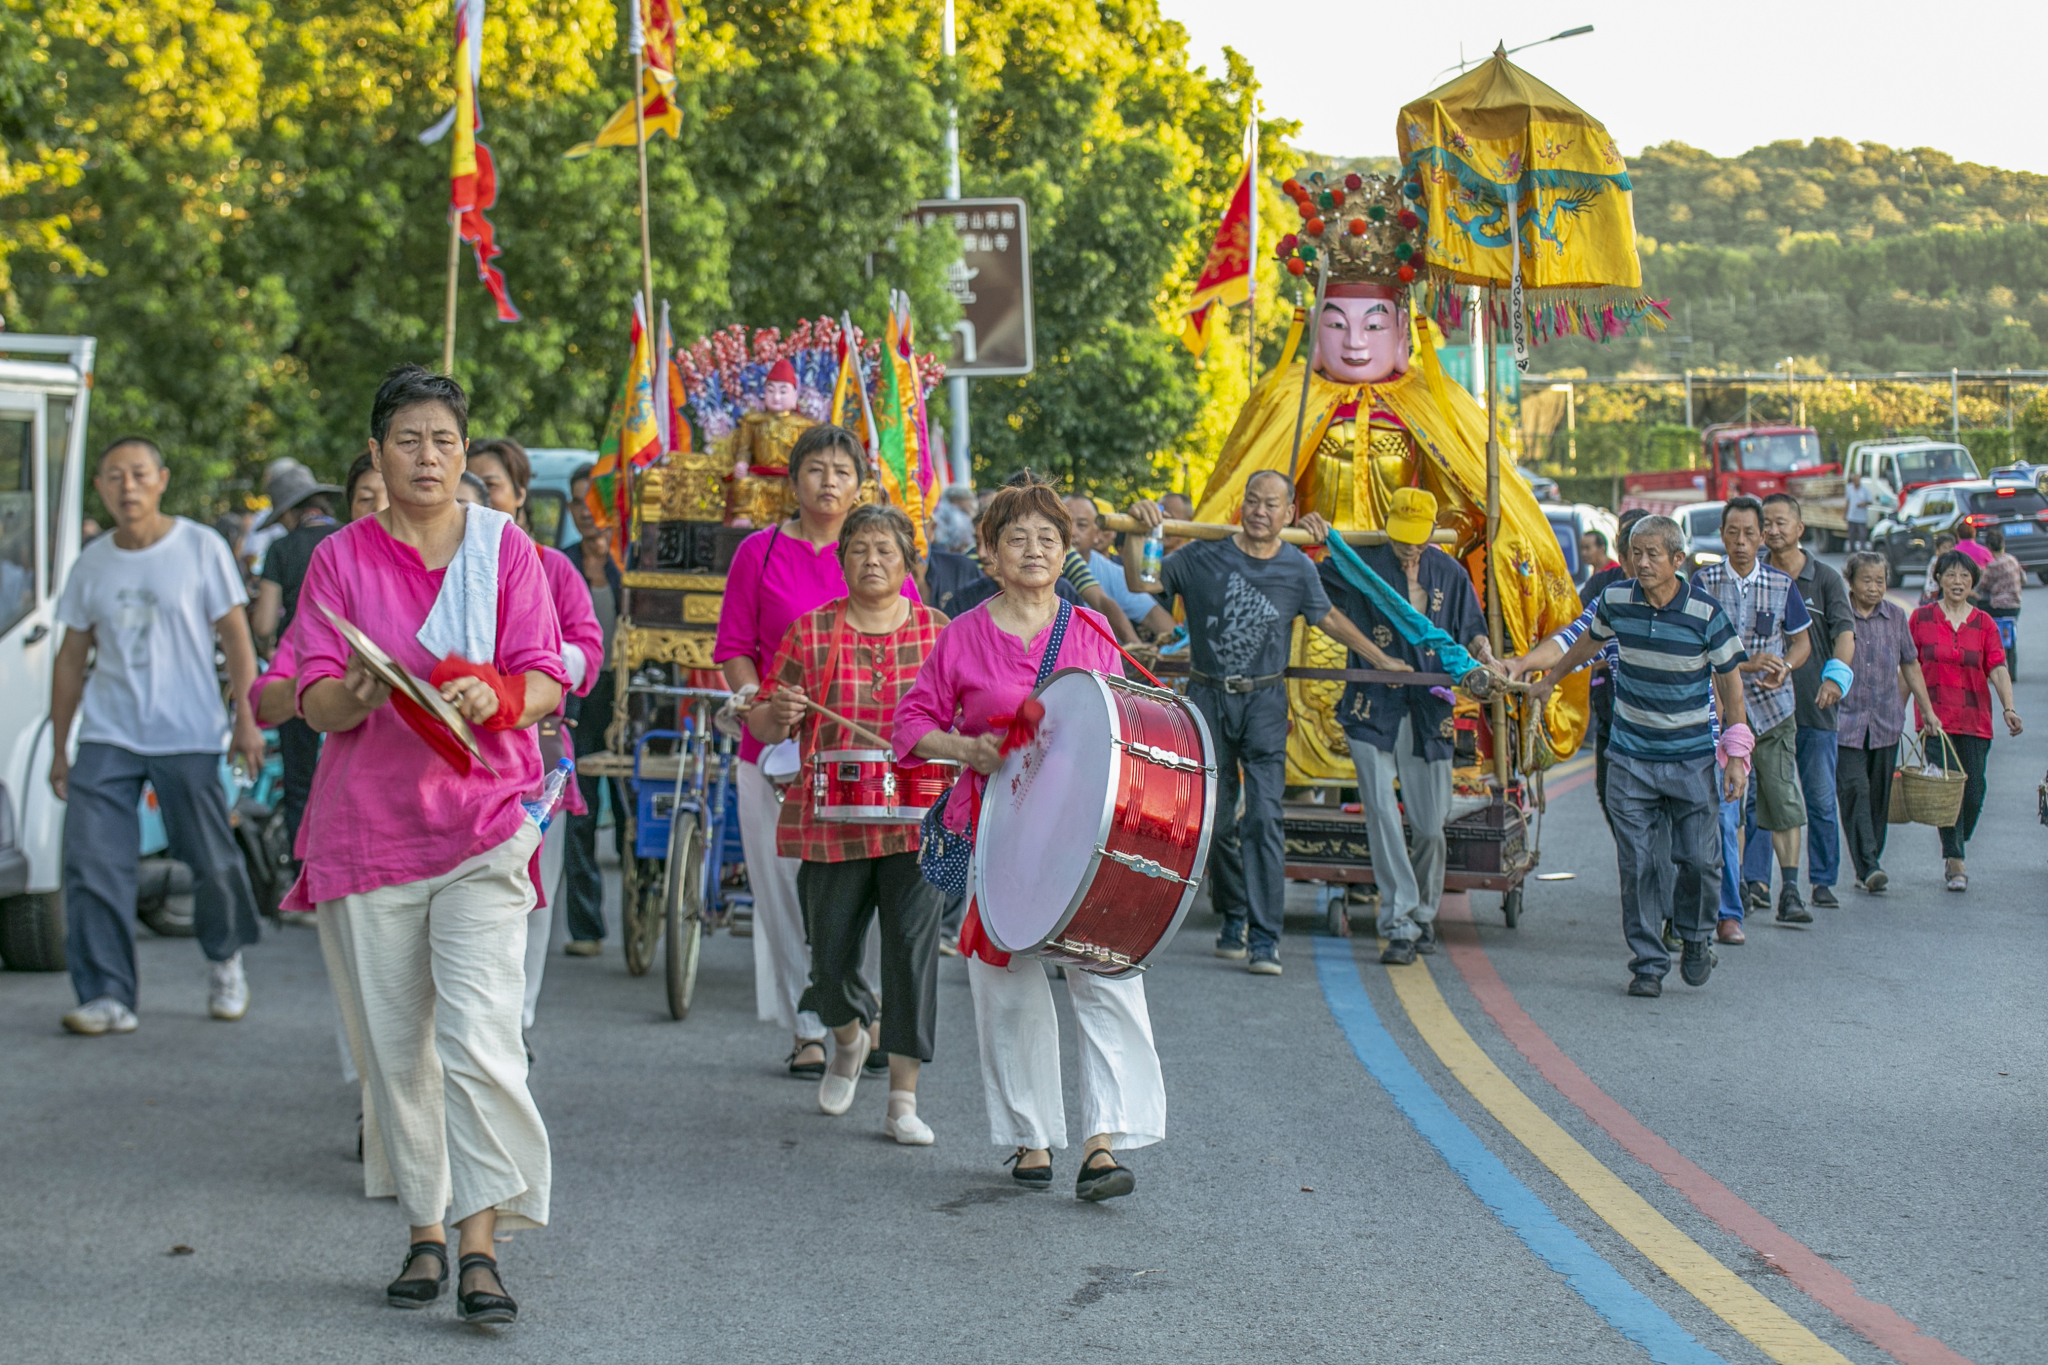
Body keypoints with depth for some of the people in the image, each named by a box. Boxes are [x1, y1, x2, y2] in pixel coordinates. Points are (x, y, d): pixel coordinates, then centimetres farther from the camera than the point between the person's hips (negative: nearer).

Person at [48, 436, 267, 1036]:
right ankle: (108, 997, -3)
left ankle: (226, 962, 29)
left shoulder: (201, 547, 0)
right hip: (107, 736, 3)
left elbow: (235, 635, 2)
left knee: (214, 863, 2)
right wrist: (59, 745, 13)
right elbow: (71, 656, 15)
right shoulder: (92, 563, 8)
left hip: (188, 737, -3)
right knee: (92, 865, -8)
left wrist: (246, 718, -6)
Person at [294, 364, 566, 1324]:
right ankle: (425, 1234, 17)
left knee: (478, 1034, -14)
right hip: (368, 823, 2)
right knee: (393, 1044, 5)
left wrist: (495, 697, -21)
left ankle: (481, 1248, -13)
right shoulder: (341, 559, 6)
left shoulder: (506, 549, 6)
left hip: (481, 819, -1)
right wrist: (353, 695, -23)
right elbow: (316, 701, 1)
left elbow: (547, 677, 1)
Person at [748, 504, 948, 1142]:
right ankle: (849, 1039, 41)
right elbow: (761, 724, 6)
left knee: (912, 948, -10)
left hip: (917, 821, 0)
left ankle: (903, 1101, -3)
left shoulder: (939, 633, 5)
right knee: (830, 959, 6)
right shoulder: (810, 633, 3)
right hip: (832, 821, 1)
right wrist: (780, 714, -17)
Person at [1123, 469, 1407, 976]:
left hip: (1264, 701, -1)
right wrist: (1135, 533, -17)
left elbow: (1329, 618, 16)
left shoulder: (1297, 568, 1)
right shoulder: (1205, 557, -3)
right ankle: (1233, 916, 28)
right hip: (1208, 697, 1)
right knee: (1214, 819, 7)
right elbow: (1140, 585, -2)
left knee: (1263, 816, -12)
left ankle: (1264, 939, -13)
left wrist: (1383, 660, 20)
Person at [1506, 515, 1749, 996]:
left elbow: (1729, 680, -2)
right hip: (1631, 755, 2)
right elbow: (1588, 642, 19)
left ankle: (1695, 937, 25)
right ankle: (1648, 963, 9)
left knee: (1697, 858, -3)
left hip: (1691, 757, -2)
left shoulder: (1705, 611, -12)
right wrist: (1527, 665, 25)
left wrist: (1736, 753, -2)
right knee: (1638, 862, -2)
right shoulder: (1616, 600, -4)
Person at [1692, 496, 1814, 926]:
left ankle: (1790, 891, -4)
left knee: (1784, 799, -6)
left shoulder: (1782, 584, 3)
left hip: (1773, 705, 0)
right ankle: (1737, 887, 14)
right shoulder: (1704, 583, -1)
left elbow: (1801, 642, 12)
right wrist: (1745, 664, -17)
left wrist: (1784, 668, -10)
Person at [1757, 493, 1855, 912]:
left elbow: (1844, 632, -6)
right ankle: (1753, 881, 0)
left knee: (1821, 800, 4)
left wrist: (1835, 676, -24)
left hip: (1815, 706, 0)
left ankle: (1823, 881, 14)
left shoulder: (1825, 578, 5)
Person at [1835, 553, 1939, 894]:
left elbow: (1910, 665, 18)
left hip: (1886, 722, 4)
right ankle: (1867, 866, -18)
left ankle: (1870, 865, 16)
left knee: (1879, 795, 6)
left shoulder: (1895, 616, 9)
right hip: (1845, 721, -4)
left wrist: (1928, 710, 18)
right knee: (1854, 791, -13)